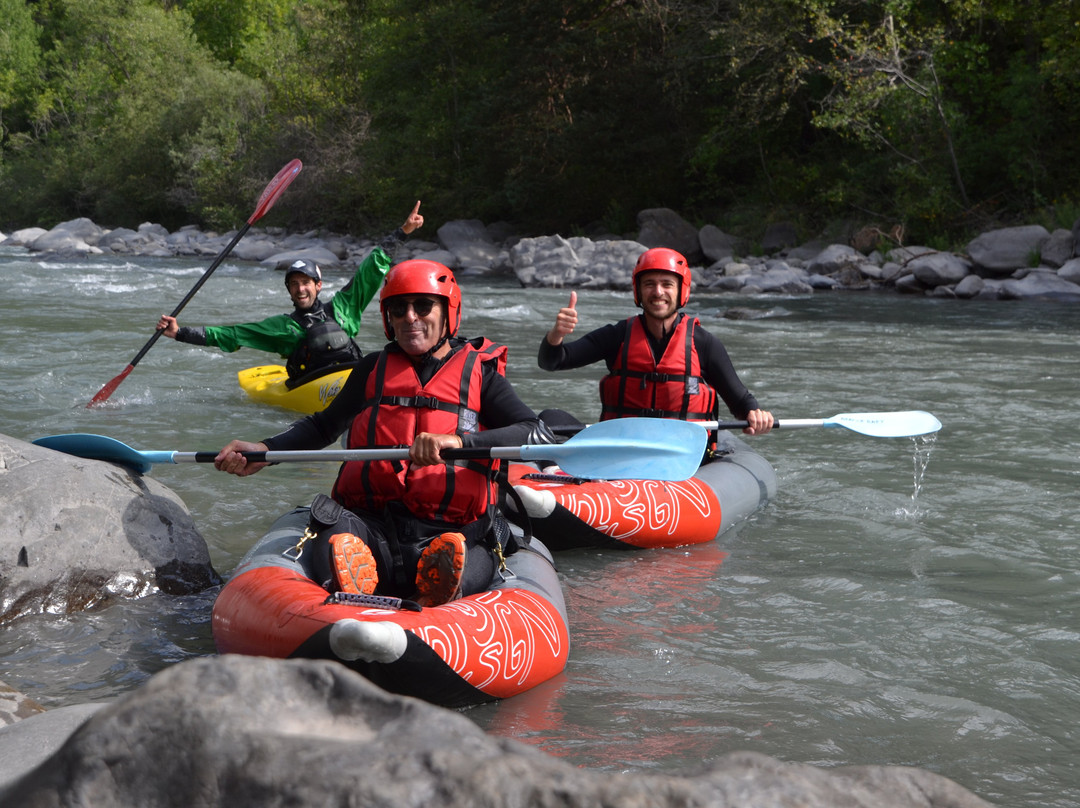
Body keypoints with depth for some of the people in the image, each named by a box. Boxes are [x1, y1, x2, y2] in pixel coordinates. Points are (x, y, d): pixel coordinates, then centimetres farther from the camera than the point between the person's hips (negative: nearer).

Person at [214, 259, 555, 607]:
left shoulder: (479, 373, 9)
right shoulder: (373, 370, 21)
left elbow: (538, 434, -7)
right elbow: (323, 426, 35)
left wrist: (458, 441, -24)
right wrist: (264, 451, 16)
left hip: (453, 533, -2)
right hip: (372, 523, 2)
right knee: (338, 539, -36)